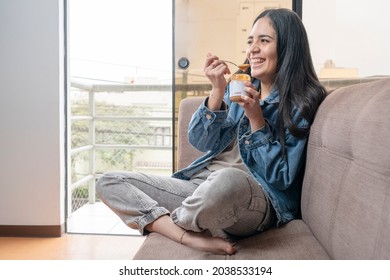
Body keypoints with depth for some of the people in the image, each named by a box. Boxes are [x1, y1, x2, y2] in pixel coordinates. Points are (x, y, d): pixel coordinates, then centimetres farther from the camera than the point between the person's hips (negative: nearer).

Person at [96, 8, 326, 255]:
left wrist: (255, 117, -15)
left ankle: (174, 221, -10)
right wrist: (218, 91, -10)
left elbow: (281, 178, -10)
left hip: (257, 201, -6)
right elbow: (200, 141, 3)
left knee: (226, 181, -44)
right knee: (109, 183, -4)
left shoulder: (300, 104, -3)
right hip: (202, 183, 6)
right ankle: (192, 238, -21)